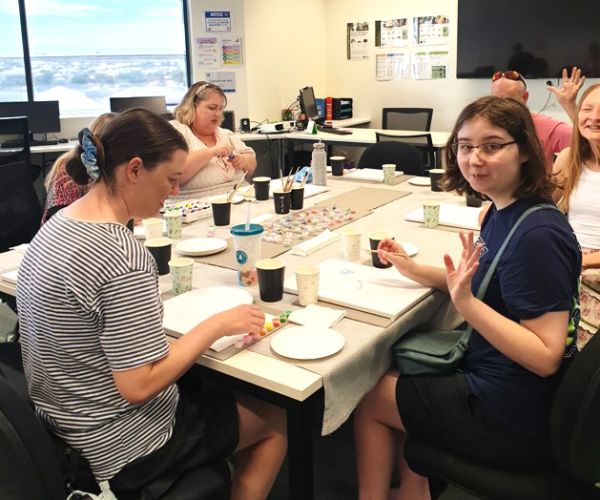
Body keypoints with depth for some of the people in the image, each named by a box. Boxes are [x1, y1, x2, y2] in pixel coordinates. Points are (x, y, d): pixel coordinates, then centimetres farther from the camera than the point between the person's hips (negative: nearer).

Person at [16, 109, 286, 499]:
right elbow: (139, 387, -27)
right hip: (120, 448, -8)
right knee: (274, 419, 10)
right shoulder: (123, 256, -30)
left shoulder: (57, 225, -2)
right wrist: (217, 325, -19)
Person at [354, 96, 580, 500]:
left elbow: (545, 357, -27)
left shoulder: (538, 235, -27)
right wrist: (413, 269, 4)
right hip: (492, 380, 9)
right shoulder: (503, 212, 0)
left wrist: (466, 303, -36)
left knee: (370, 399, 9)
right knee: (400, 375, 26)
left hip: (513, 420, -9)